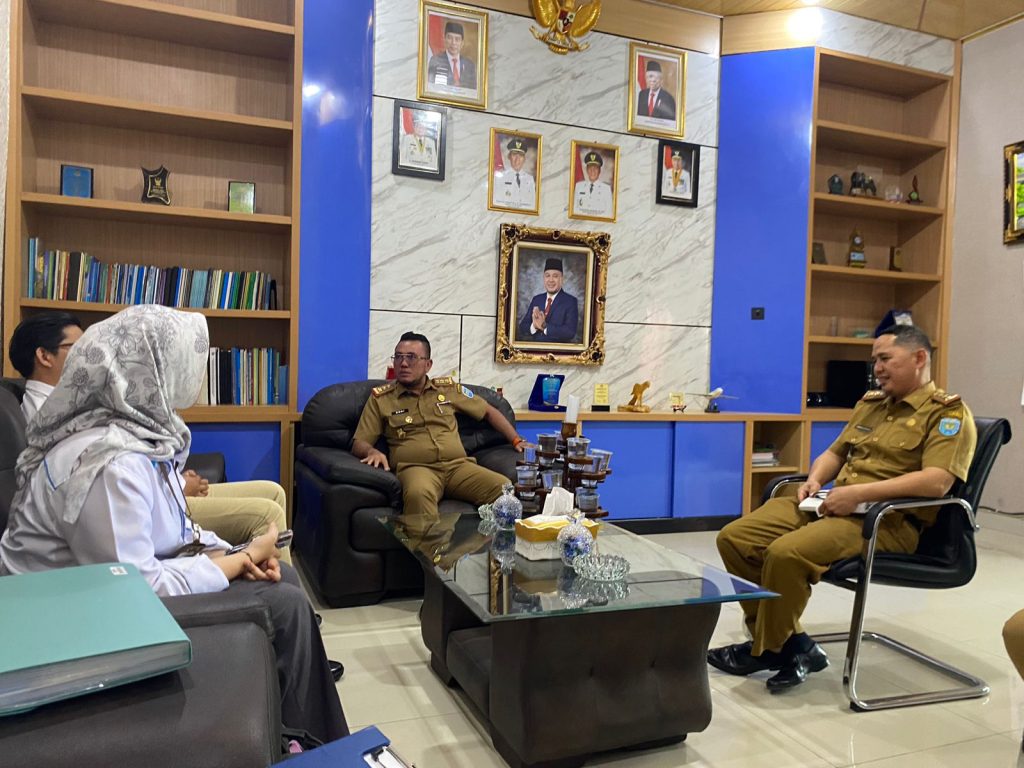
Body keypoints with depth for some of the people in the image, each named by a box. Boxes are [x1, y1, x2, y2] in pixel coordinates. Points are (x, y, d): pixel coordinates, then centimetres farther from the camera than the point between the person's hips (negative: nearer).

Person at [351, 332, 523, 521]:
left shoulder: (448, 388, 19)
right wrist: (372, 452, -13)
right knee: (419, 494, -42)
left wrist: (516, 440, 18)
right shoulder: (380, 398, 12)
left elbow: (488, 411, 27)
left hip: (458, 466, 3)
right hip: (415, 468, -2)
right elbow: (359, 443, 11)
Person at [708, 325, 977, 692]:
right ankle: (792, 645, -4)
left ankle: (767, 650, -6)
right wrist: (814, 480, 4)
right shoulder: (870, 402, 21)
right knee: (734, 537, -9)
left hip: (889, 520, -8)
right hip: (832, 504, 8)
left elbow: (937, 481, -18)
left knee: (786, 552, -32)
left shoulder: (948, 412, -3)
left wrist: (858, 492, -23)